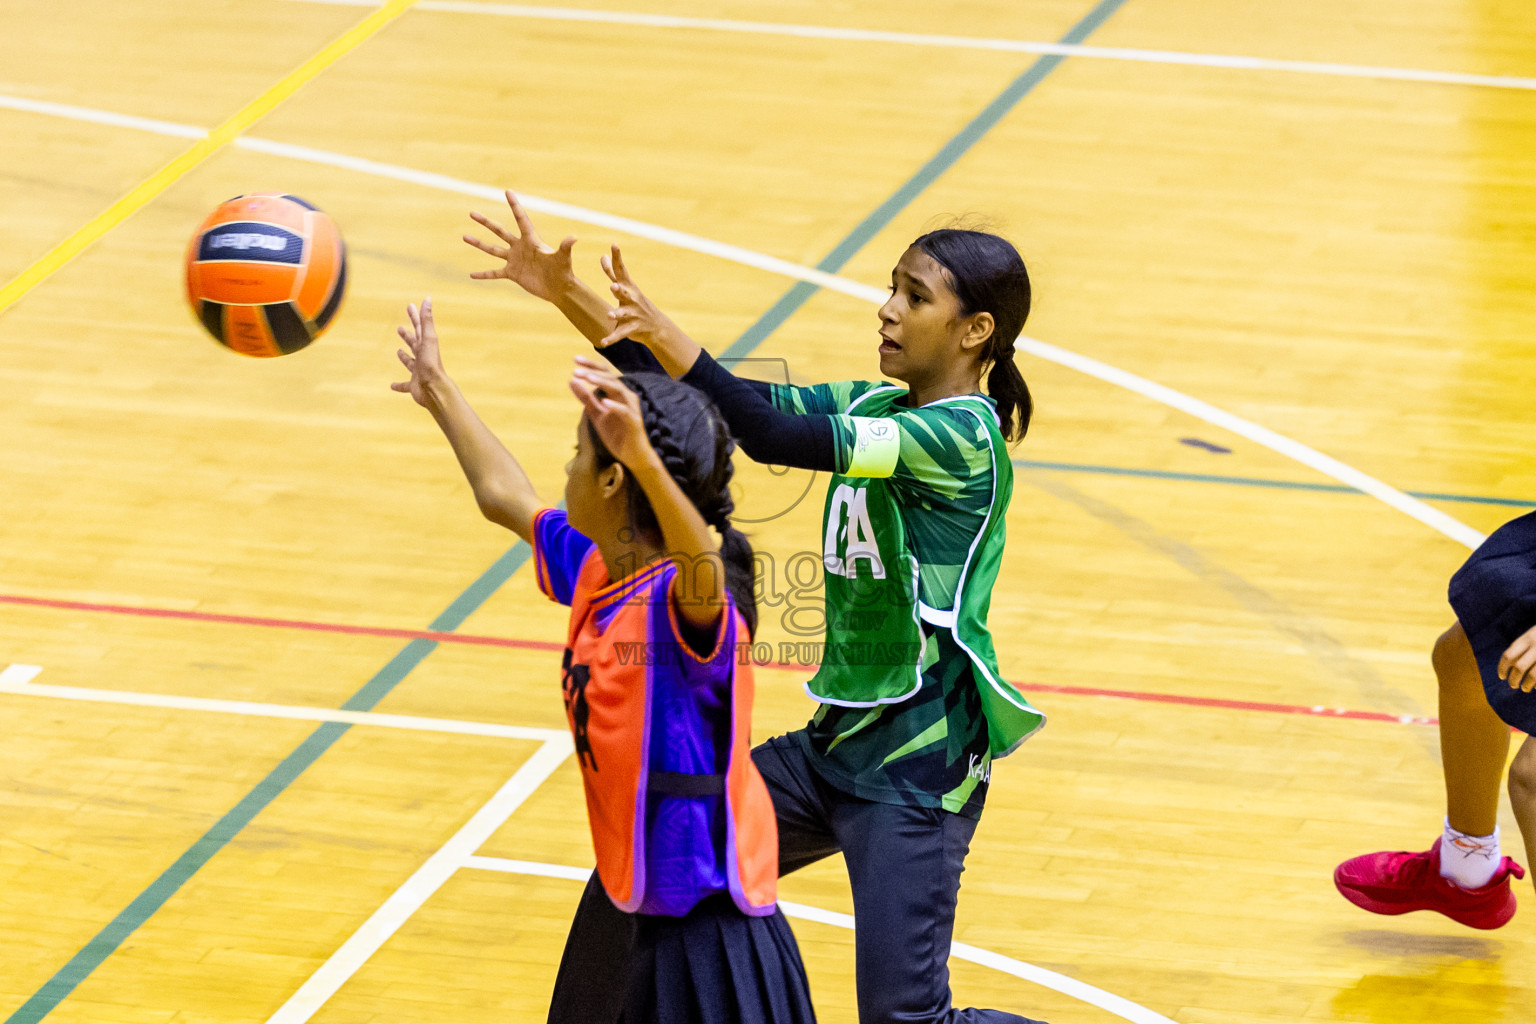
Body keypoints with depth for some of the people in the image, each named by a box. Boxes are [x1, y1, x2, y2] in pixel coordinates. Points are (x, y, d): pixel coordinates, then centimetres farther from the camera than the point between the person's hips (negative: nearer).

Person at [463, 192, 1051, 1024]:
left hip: (919, 766, -9)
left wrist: (660, 336, -38)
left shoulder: (962, 436, -17)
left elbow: (776, 435, -28)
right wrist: (566, 295, -2)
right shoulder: (871, 408, 9)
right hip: (838, 739, 9)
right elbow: (721, 400, 5)